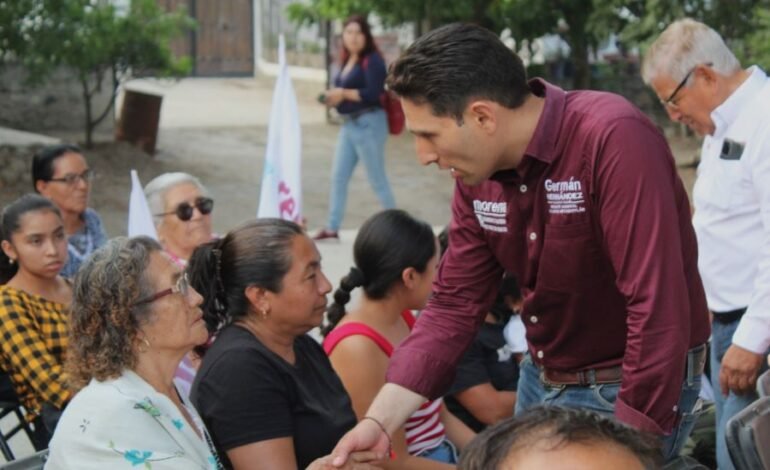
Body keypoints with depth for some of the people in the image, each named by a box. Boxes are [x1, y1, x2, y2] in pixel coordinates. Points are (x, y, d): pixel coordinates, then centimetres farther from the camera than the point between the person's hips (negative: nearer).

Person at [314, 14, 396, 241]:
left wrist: (343, 94, -18)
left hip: (368, 124, -9)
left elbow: (374, 93, -22)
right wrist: (333, 96, 2)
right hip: (349, 124, 9)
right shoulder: (348, 61, 13)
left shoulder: (372, 60, -13)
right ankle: (332, 228, 14)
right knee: (338, 176, 8)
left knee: (377, 179, -2)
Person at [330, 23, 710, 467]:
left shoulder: (613, 139, -27)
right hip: (541, 380, 7)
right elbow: (454, 306, -1)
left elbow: (657, 308, -29)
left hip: (630, 392, -7)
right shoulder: (478, 171, -4)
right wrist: (379, 421, -10)